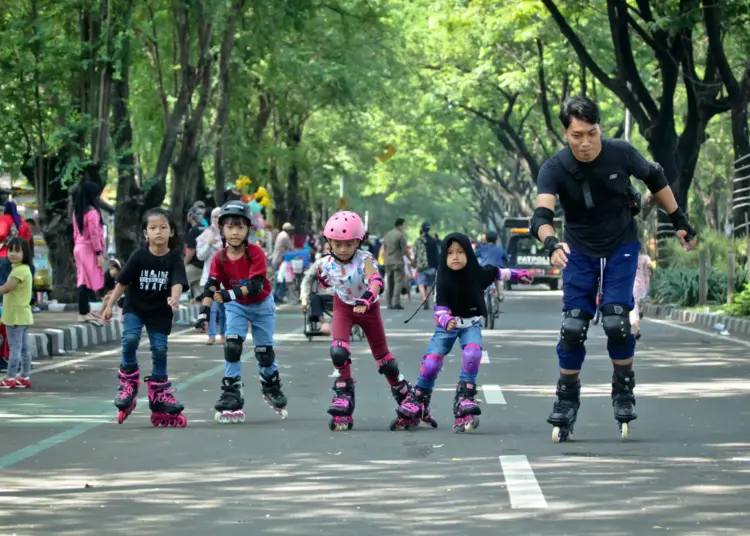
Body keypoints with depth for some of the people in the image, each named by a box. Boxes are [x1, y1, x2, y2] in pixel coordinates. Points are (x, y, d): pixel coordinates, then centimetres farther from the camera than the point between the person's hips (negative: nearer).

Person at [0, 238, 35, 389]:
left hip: (16, 316, -10)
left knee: (15, 348, -6)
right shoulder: (23, 269, 15)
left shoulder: (20, 270, -18)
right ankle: (25, 377, 14)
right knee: (24, 348, 11)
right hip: (22, 314, 10)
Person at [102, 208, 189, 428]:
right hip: (135, 308, -1)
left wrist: (174, 298, -45)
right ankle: (128, 381, -1)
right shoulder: (139, 256, -12)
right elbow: (122, 282, -6)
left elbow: (178, 283, -23)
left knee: (160, 349, 1)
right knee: (130, 338, -22)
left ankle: (159, 391, 19)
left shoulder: (174, 258, -11)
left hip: (160, 311, 1)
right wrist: (109, 305, -6)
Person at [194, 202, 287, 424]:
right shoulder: (220, 258, -16)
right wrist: (204, 313, -30)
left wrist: (231, 294, -45)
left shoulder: (256, 253, -25)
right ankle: (232, 397, -13)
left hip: (261, 305, -2)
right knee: (232, 345, -16)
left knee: (265, 351, 7)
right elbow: (211, 287, -17)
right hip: (236, 306, 2)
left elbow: (255, 285, -32)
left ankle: (272, 389, 34)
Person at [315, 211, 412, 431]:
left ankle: (402, 392, 33)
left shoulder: (364, 260, -30)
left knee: (382, 354, 11)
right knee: (338, 351, -22)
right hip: (343, 307, 1)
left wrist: (366, 299, -63)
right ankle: (344, 395, -6)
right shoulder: (327, 264, -19)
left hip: (369, 308, -1)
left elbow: (375, 281, -49)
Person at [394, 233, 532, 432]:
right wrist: (445, 320, -47)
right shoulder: (444, 279, -19)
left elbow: (497, 273, 9)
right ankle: (414, 408, 8)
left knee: (472, 354, -28)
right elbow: (440, 307, -26)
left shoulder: (478, 273, -12)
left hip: (471, 324, 1)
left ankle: (464, 404, -23)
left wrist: (517, 275, 19)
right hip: (447, 326, -1)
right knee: (431, 363, -12)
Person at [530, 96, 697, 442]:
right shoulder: (554, 169, -22)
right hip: (579, 251, 0)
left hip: (621, 247, 0)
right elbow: (542, 215, -37)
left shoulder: (621, 154, -19)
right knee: (573, 327, -7)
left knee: (616, 322, -12)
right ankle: (567, 400, 7)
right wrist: (551, 243, -58)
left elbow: (655, 179, 1)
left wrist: (679, 221, 4)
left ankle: (624, 392, 8)